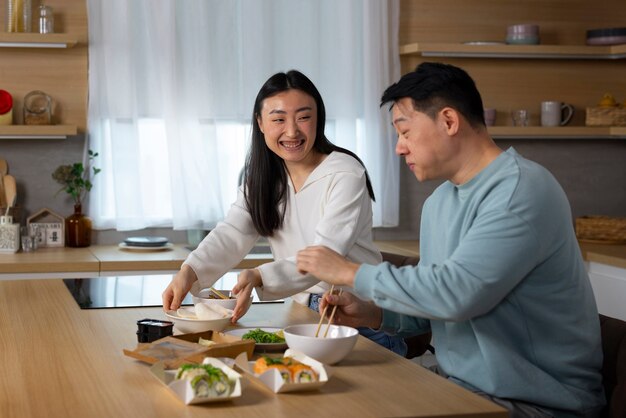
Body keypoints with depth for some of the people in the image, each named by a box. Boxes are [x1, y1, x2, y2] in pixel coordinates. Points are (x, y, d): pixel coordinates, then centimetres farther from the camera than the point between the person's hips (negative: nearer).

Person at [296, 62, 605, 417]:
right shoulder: (439, 202, 11)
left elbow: (455, 294, -27)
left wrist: (351, 273, -17)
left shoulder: (523, 190, -18)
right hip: (461, 387, 8)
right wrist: (371, 315, -2)